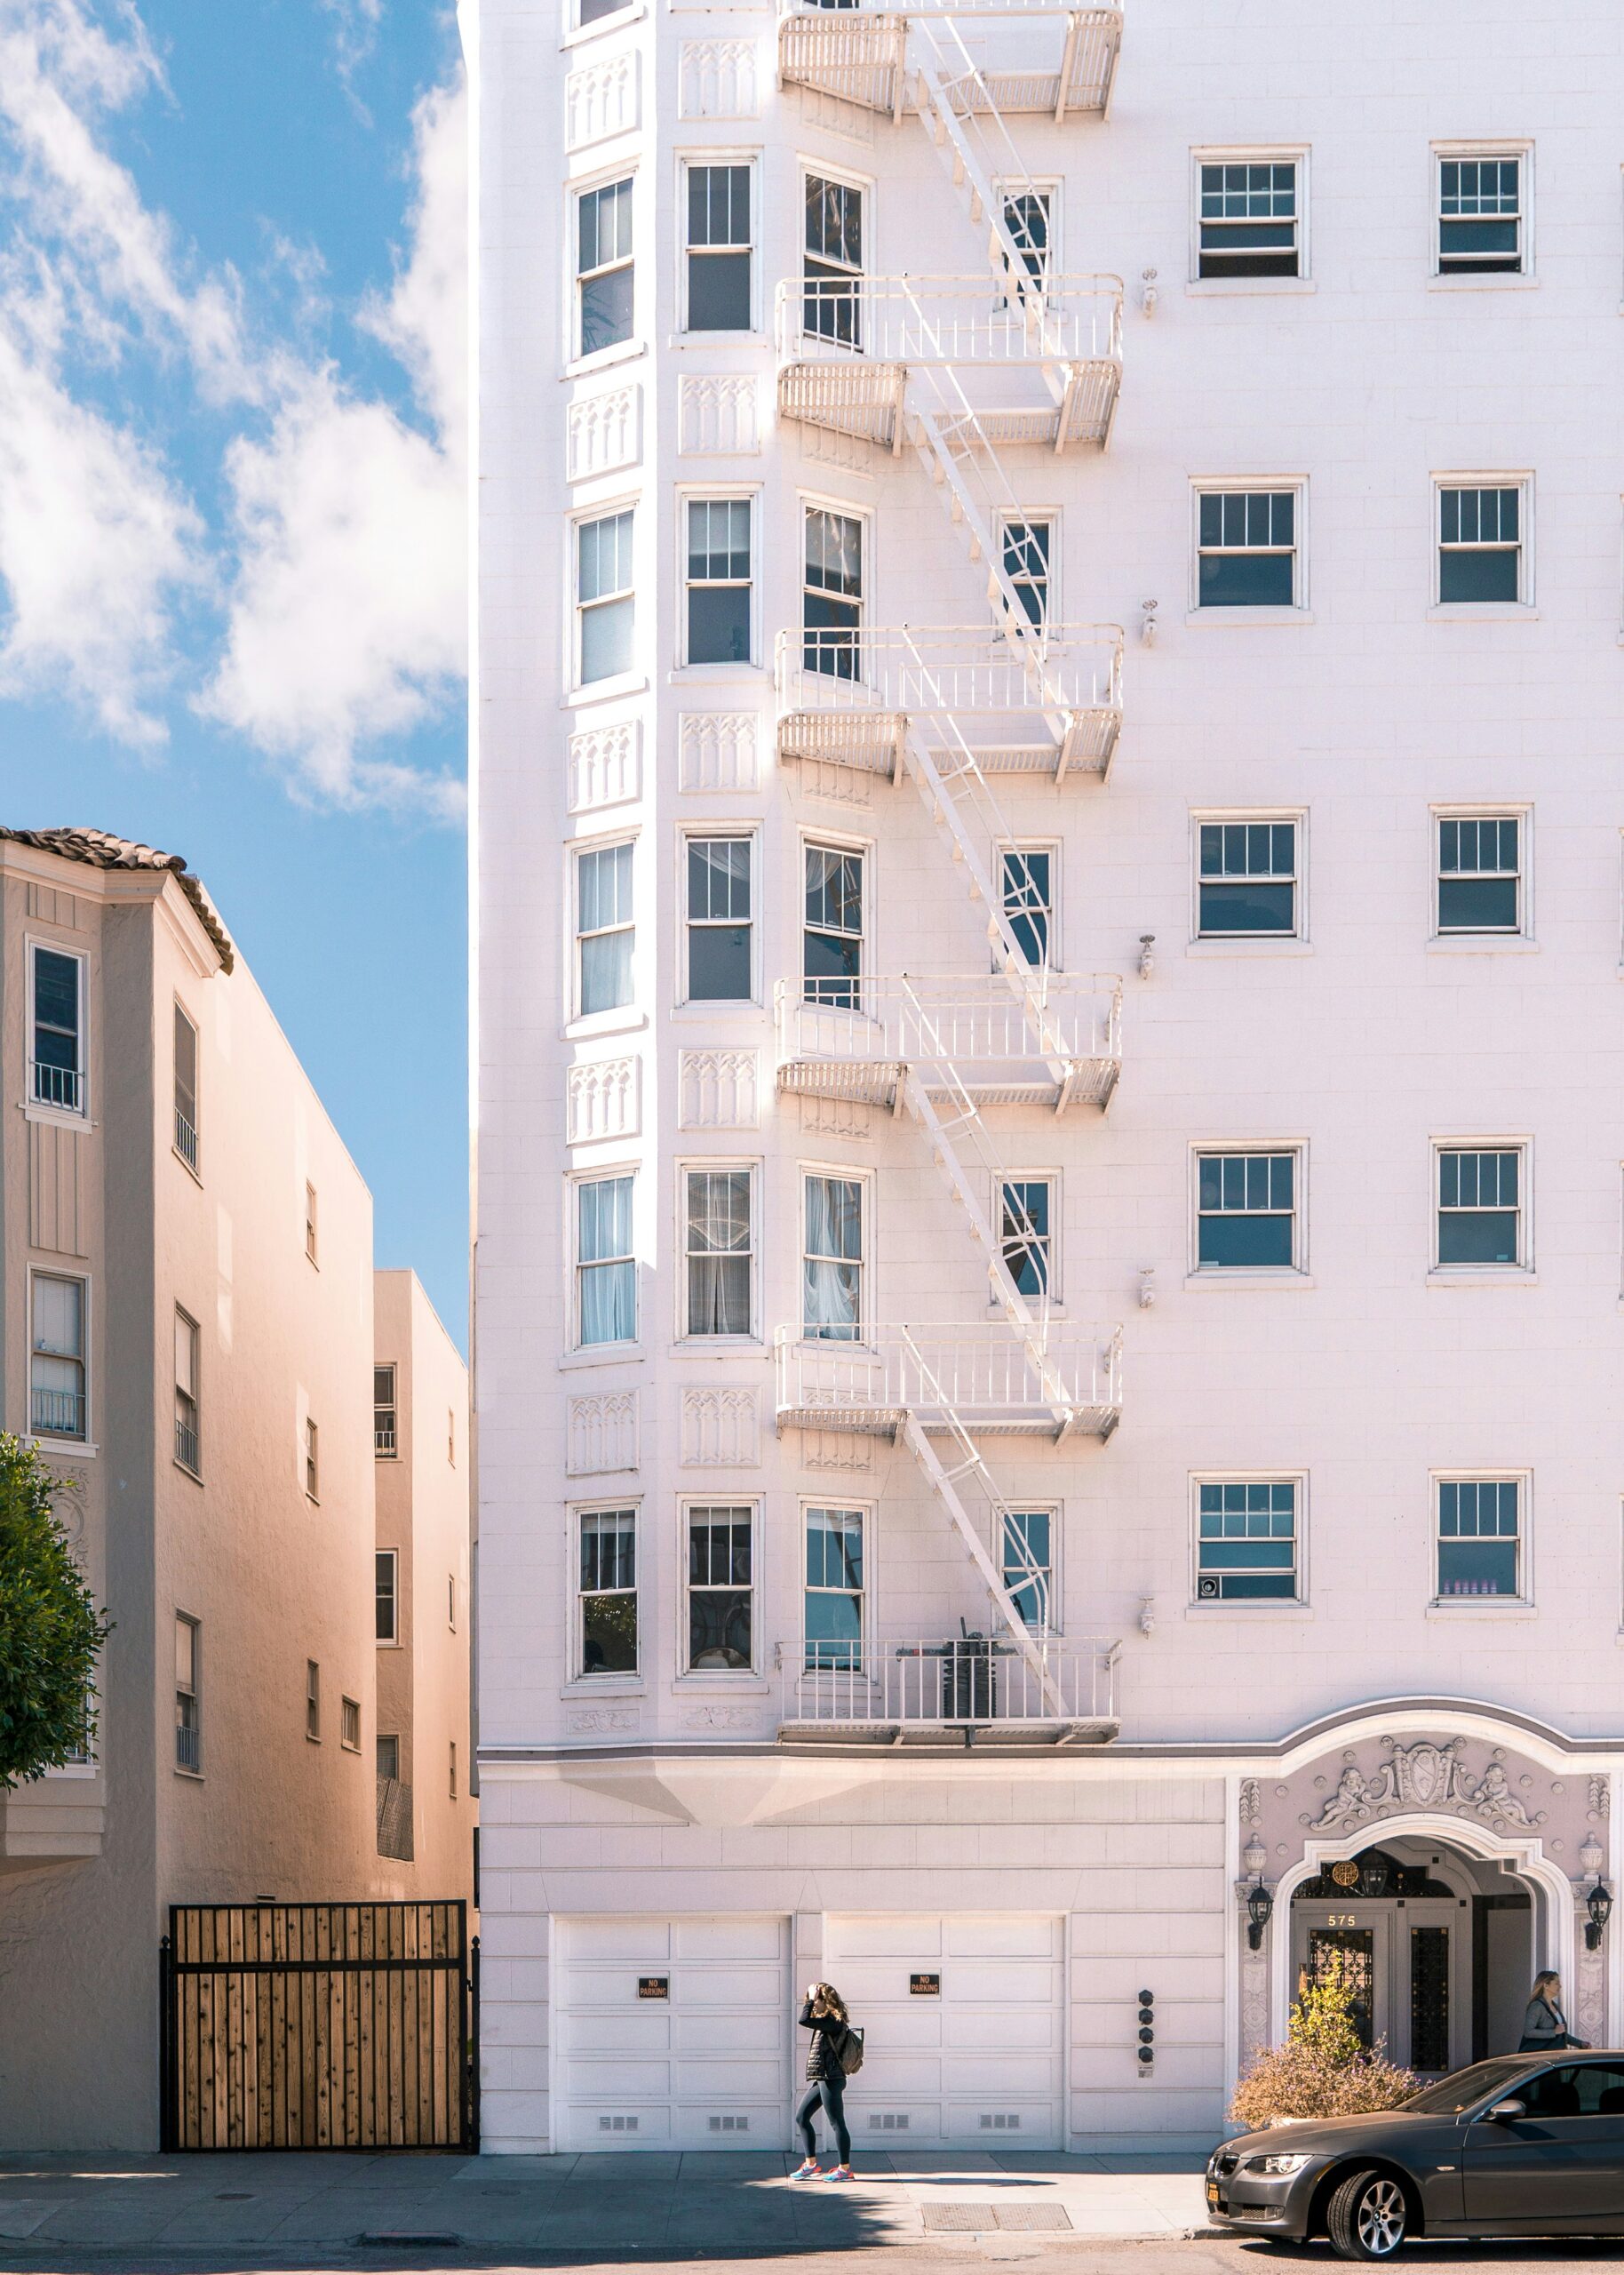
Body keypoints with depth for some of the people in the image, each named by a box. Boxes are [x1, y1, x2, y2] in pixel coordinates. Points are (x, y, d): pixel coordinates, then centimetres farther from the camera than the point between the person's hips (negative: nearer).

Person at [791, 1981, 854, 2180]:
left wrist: (811, 1999, -14)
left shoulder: (835, 2022, -15)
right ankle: (811, 2164, 19)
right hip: (819, 2079, 11)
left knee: (837, 2122, -5)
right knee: (801, 2117, 13)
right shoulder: (826, 2022, 14)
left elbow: (804, 2020, -23)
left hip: (831, 2079, -11)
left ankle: (845, 2169, 1)